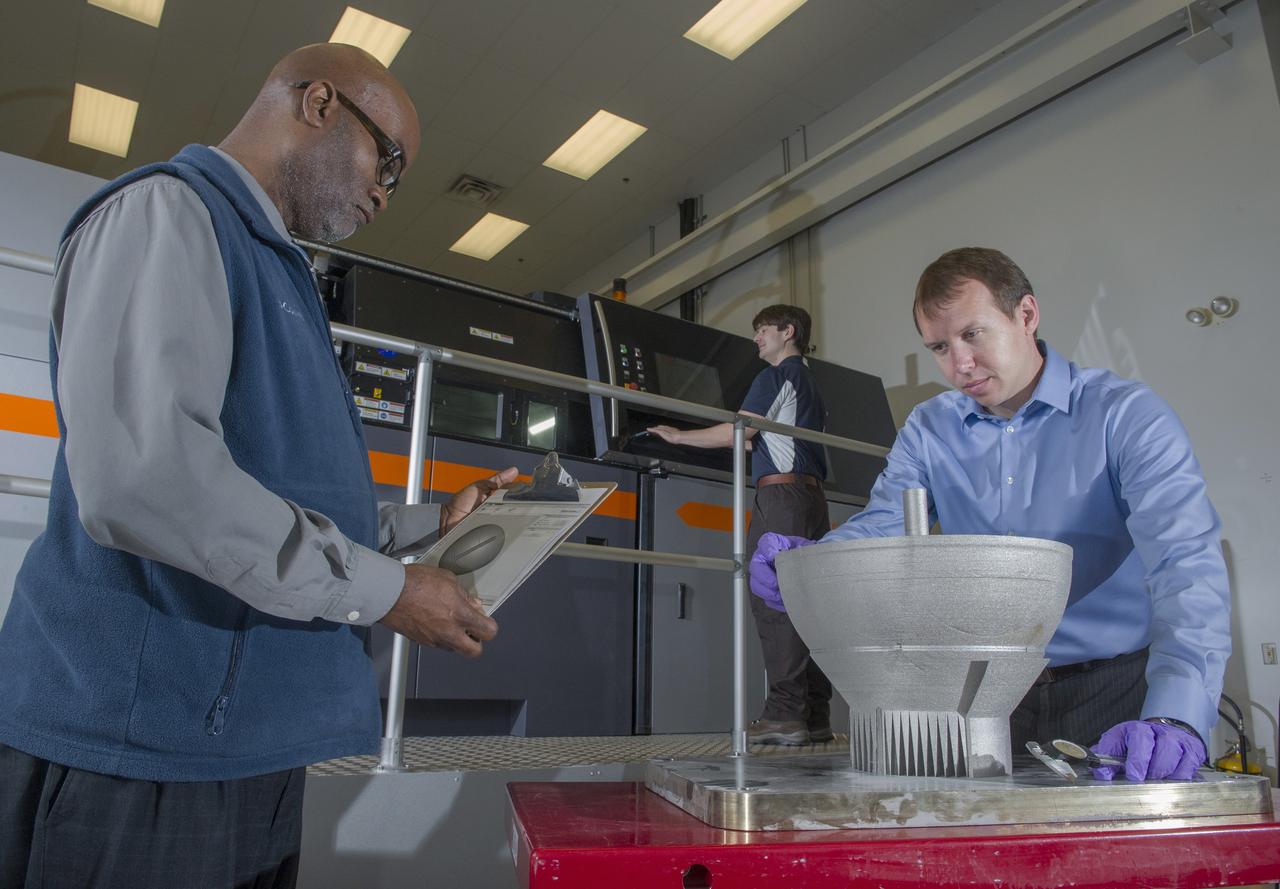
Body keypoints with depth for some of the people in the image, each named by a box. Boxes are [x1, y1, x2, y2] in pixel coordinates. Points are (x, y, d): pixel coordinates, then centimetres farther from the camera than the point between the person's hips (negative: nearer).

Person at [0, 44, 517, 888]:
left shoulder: (276, 271, 18)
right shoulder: (164, 212, -11)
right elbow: (142, 471, -27)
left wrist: (433, 522, 15)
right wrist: (382, 589, -19)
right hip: (139, 740, -9)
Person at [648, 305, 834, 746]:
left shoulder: (776, 376, -1)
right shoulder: (809, 384, 27)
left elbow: (738, 431, -7)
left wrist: (679, 436, 2)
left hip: (781, 494, -9)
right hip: (812, 495, 9)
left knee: (773, 601, -11)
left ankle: (785, 714, -14)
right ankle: (815, 716, 7)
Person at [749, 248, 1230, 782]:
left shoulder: (1126, 415, -6)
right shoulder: (928, 431, 7)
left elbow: (1186, 561, -17)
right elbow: (880, 527, -3)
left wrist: (1175, 716, -32)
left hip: (1115, 689, -2)